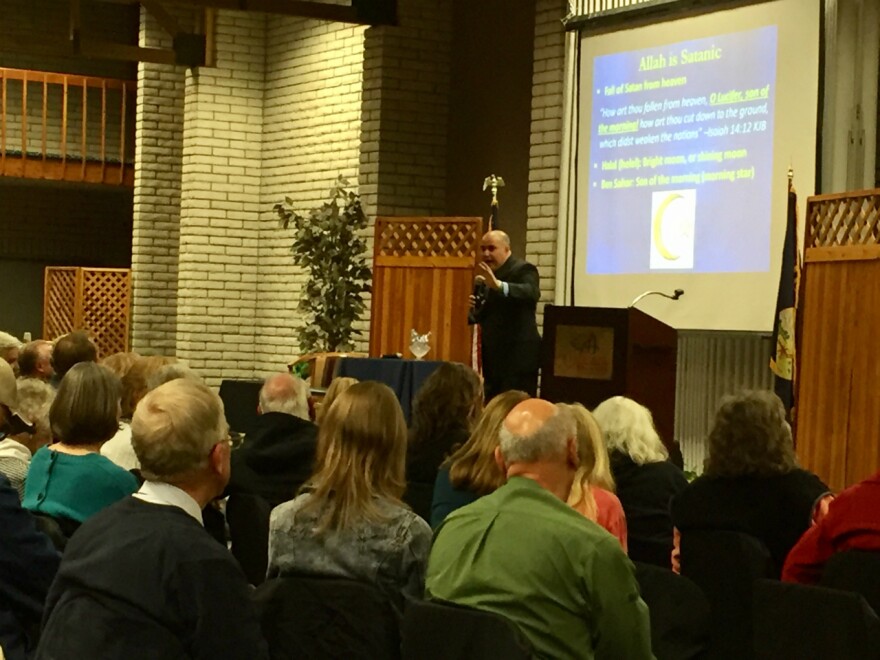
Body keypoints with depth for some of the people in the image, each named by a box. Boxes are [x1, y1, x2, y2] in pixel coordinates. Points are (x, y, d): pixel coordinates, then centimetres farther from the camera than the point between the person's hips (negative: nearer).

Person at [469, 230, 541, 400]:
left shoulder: (523, 270, -8)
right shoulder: (486, 275, 16)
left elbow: (532, 292, -30)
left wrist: (498, 285, -44)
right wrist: (473, 308, -4)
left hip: (518, 356, -8)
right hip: (493, 357, 8)